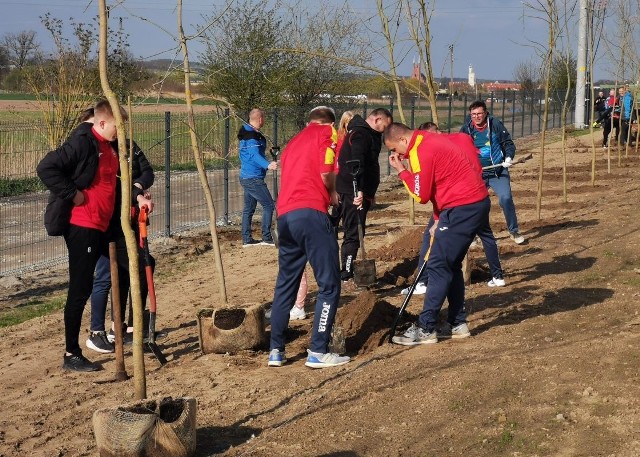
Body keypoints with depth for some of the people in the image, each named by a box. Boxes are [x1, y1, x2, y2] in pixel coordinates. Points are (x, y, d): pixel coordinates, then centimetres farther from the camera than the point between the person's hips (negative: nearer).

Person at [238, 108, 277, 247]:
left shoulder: (246, 134, 15)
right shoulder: (252, 136, -17)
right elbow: (255, 155, -32)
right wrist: (268, 165, -48)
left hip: (246, 177, 11)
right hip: (254, 178, -10)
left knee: (249, 208, 12)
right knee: (269, 205, -7)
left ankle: (247, 239, 14)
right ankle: (266, 238, -7)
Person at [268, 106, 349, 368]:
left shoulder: (294, 141, 28)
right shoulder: (326, 133, 6)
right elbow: (326, 172, -8)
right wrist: (332, 194, 10)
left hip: (284, 215, 7)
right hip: (310, 213, -7)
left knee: (285, 284, 16)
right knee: (329, 285, 0)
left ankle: (275, 351, 18)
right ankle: (318, 352, -3)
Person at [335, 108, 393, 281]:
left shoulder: (369, 135, 20)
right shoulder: (360, 134, -14)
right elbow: (356, 163, -28)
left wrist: (369, 192, 26)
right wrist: (359, 190, -36)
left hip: (360, 192, 10)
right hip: (354, 193, -10)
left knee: (355, 233, 13)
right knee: (353, 233, -9)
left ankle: (348, 271, 19)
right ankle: (347, 275, -7)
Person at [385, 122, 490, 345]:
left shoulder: (420, 153, -15)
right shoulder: (431, 141, 16)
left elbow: (421, 195, -11)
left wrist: (401, 170, -2)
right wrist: (439, 220, 18)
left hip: (463, 208, -10)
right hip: (478, 202, 10)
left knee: (438, 267, -6)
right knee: (451, 265, 17)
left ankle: (425, 330, -3)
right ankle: (457, 323, 21)